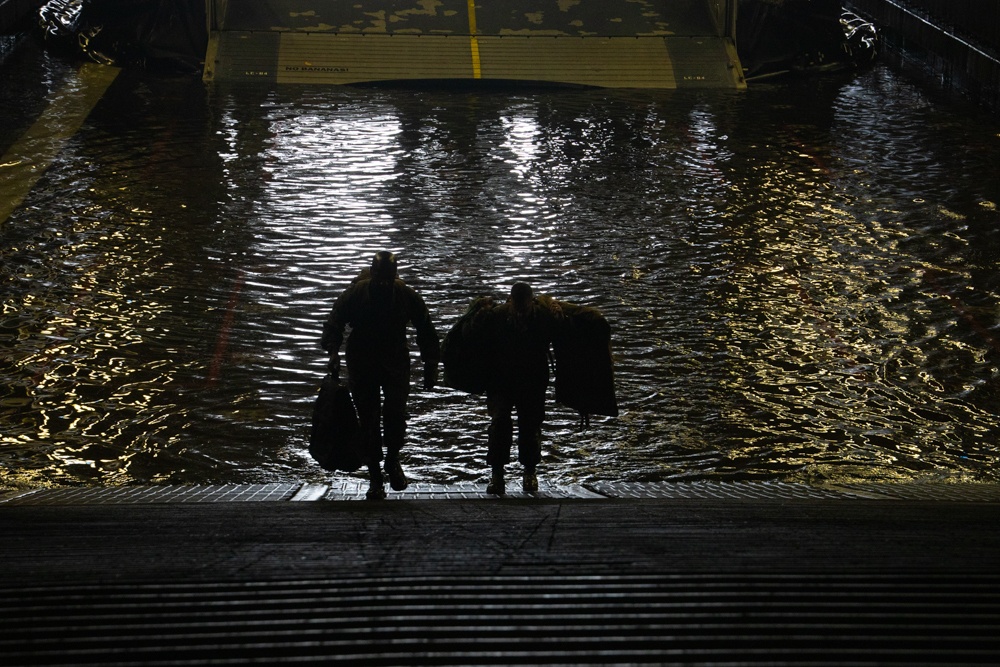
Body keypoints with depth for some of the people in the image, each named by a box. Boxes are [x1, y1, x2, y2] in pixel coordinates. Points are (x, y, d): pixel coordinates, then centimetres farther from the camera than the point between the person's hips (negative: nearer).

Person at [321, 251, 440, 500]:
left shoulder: (407, 296, -6)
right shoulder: (354, 295, -9)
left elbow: (426, 331, 4)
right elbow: (333, 324, 0)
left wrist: (431, 365, 0)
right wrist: (333, 351, -16)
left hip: (396, 366, 0)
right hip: (362, 368, 0)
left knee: (395, 415, -17)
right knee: (368, 423, 0)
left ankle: (392, 459, 11)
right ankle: (374, 477, 12)